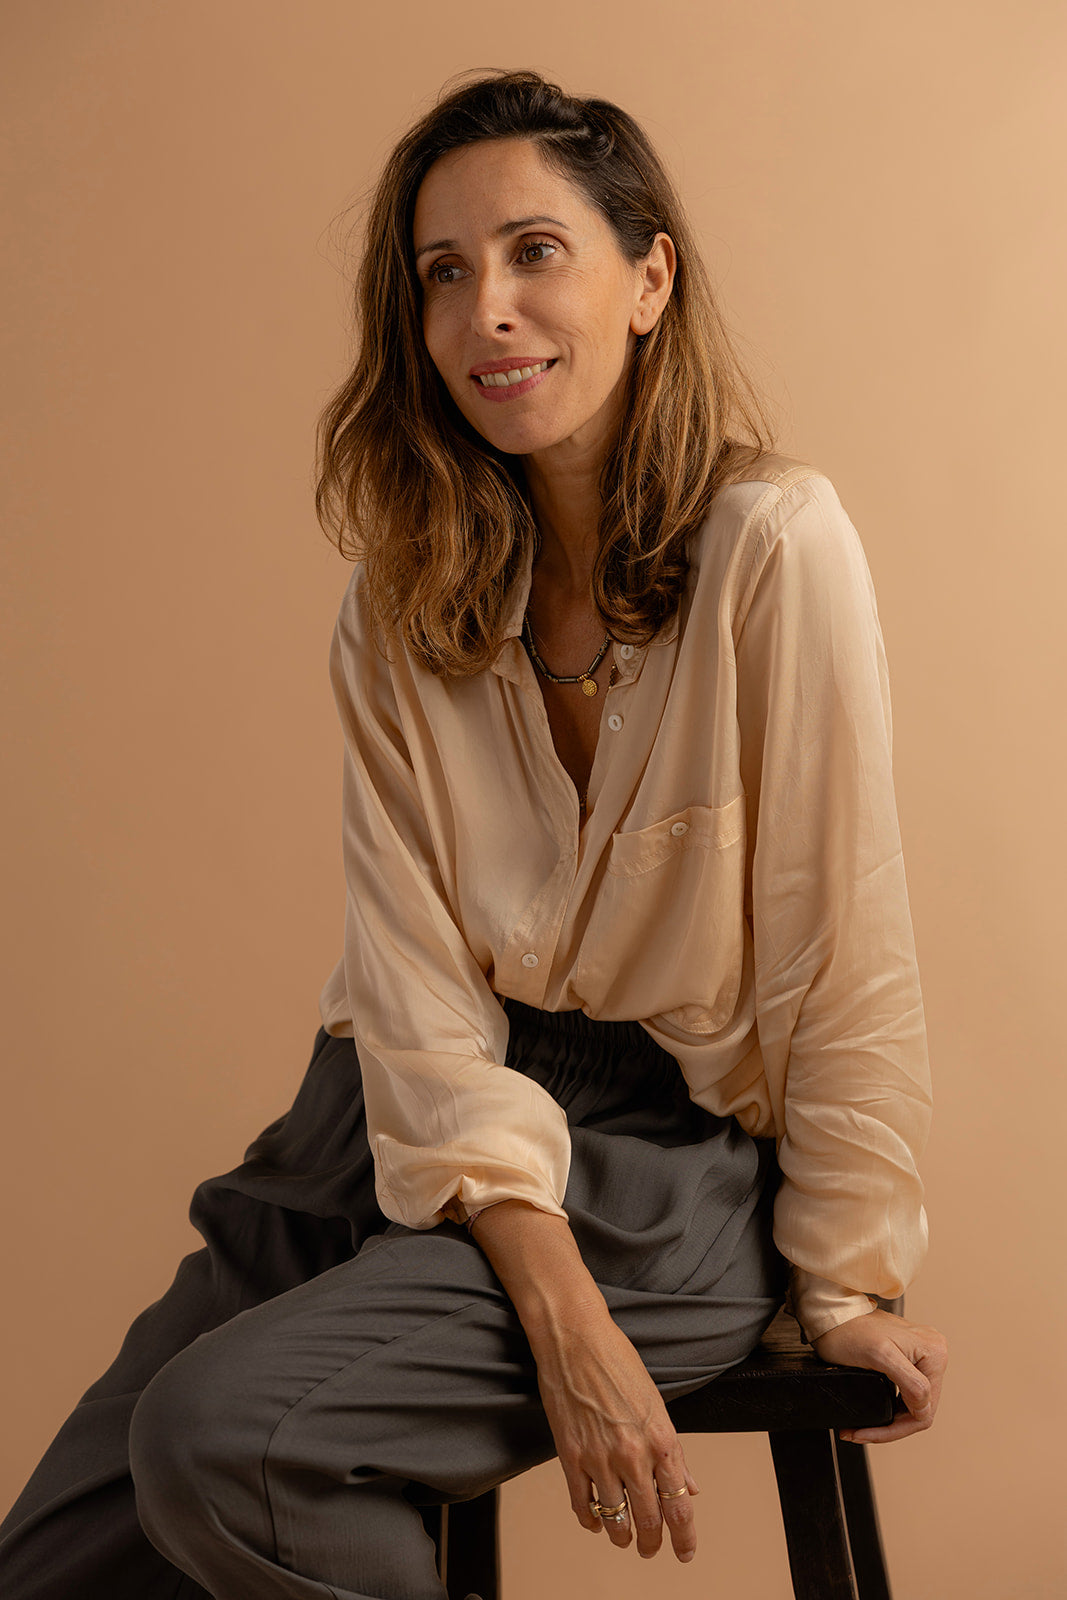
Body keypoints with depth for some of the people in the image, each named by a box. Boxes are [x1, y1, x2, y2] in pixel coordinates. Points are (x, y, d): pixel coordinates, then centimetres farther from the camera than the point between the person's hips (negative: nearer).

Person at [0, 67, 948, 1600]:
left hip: (670, 1145, -4)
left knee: (223, 1439, -23)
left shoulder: (771, 542, -15)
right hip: (423, 1121, 5)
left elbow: (842, 952, -11)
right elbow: (416, 979, -7)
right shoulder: (402, 595, 1)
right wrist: (556, 1306, -18)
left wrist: (847, 1283, -4)